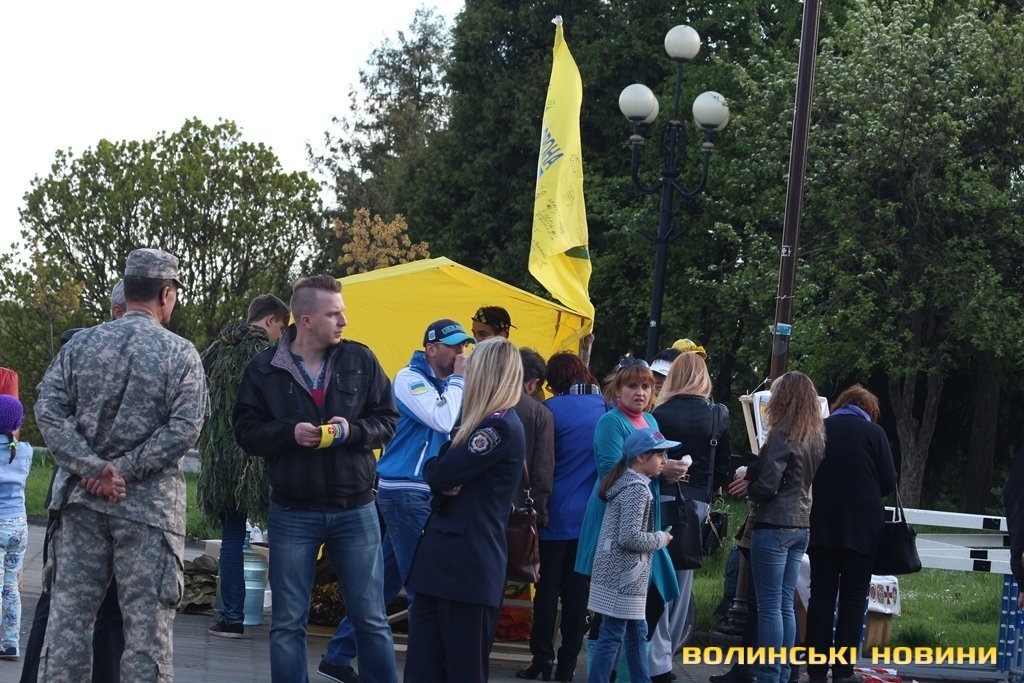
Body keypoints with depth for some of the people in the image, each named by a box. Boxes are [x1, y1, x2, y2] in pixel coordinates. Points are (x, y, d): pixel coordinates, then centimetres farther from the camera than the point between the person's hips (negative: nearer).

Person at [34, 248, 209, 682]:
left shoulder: (80, 345, 5)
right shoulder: (180, 354, -4)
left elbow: (48, 411, -4)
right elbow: (184, 429, -13)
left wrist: (95, 469, -8)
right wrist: (124, 470, -11)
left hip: (81, 499, 3)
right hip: (150, 503, -3)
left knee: (69, 611, 7)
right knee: (147, 618, 0)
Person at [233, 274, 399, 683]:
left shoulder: (360, 361, 0)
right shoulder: (265, 369, -3)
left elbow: (387, 420, 4)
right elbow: (246, 431, -2)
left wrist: (352, 431, -16)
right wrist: (290, 433, -19)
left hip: (355, 510, 1)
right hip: (292, 512, -1)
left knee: (370, 618, 6)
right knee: (288, 622, 5)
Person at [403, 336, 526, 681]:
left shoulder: (499, 427, -13)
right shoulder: (495, 424, 19)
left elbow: (438, 474, -15)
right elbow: (452, 480, 16)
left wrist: (434, 465, 8)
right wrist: (445, 486, -7)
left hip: (468, 568, -9)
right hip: (446, 561, 9)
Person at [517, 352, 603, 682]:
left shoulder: (551, 409, -10)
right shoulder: (605, 409, 1)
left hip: (558, 512, -3)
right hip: (592, 515, 4)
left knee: (548, 585, 4)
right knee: (576, 587, 8)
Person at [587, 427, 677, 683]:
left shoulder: (626, 483, 14)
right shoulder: (637, 489, -16)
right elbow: (629, 537, -22)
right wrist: (660, 539, -9)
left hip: (624, 576, 10)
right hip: (622, 578, -10)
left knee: (637, 632, 17)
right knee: (612, 636, -8)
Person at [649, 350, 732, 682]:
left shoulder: (661, 414, -8)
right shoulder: (718, 416, 1)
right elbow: (724, 466, 4)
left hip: (664, 500, -3)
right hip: (698, 503, 3)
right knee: (682, 581, 13)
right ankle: (669, 649, 20)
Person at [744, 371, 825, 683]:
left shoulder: (783, 435, -14)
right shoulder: (817, 436, 10)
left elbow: (766, 485, -18)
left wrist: (747, 488, 4)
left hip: (774, 526, -8)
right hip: (801, 525, 8)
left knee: (770, 607, -5)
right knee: (785, 605, 12)